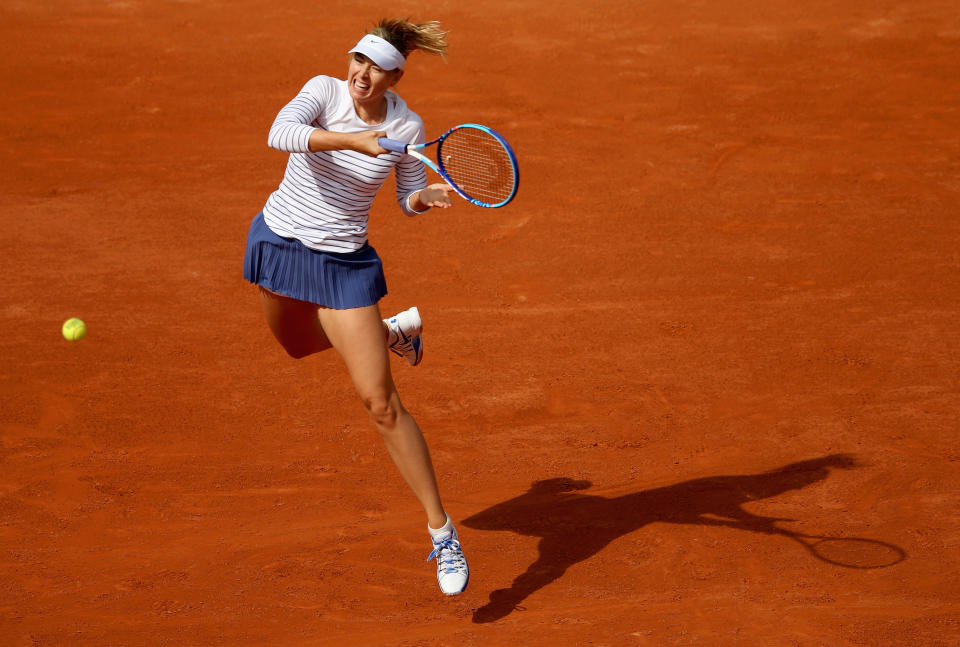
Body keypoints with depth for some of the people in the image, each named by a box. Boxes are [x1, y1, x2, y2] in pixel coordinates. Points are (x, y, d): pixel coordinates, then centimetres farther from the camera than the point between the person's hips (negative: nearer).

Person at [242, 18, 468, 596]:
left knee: (380, 402, -10)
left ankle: (442, 532, -2)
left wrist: (428, 196, -20)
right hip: (278, 240, 2)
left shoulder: (407, 126, -11)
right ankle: (396, 331, 54)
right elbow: (280, 133, -34)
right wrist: (353, 140, -43)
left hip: (345, 264, -2)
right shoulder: (325, 91, -14)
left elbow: (408, 198, 3)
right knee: (300, 346, 29)